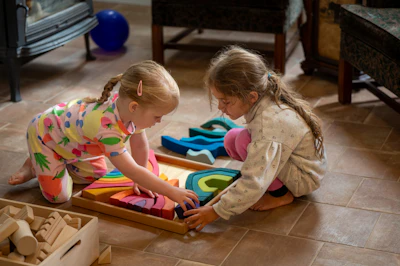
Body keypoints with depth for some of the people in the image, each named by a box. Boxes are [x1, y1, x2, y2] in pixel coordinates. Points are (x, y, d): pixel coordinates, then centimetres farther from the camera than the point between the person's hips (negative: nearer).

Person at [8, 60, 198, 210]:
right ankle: (34, 165, 15)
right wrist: (172, 192, -39)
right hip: (45, 134, -7)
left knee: (97, 176, 11)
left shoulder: (128, 104, -23)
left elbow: (140, 145, -6)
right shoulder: (106, 127, -45)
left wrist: (140, 179, 0)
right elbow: (132, 171, -41)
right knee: (58, 196, -10)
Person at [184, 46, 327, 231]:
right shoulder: (263, 99, -10)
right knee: (231, 139, -2)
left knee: (244, 141, -25)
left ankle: (281, 194, -8)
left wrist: (216, 211, -32)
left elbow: (254, 184, -37)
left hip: (305, 178, -9)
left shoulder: (268, 125, -36)